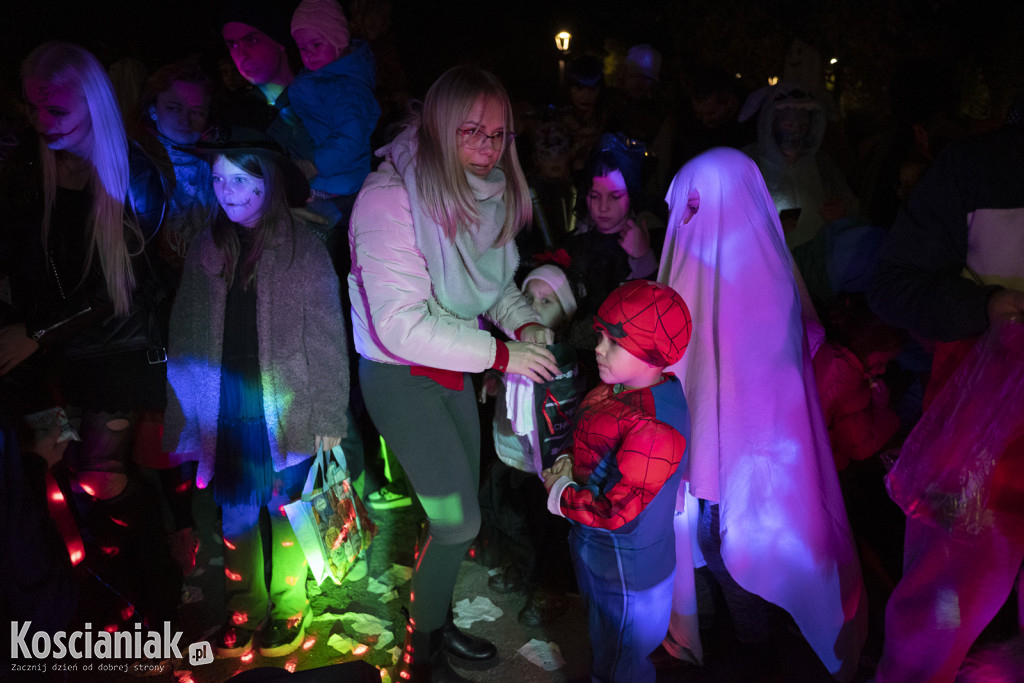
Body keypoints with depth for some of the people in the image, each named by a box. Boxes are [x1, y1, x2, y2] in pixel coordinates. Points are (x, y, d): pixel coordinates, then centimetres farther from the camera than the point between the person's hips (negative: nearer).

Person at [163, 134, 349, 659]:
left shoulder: (303, 248, -8)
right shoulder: (206, 251, 1)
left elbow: (327, 340, -7)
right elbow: (186, 339, 3)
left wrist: (328, 419, -8)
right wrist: (184, 416, 0)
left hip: (285, 413, -2)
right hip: (226, 414, 3)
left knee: (284, 514, 11)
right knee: (236, 517, 13)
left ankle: (289, 606, 33)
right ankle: (244, 608, 35)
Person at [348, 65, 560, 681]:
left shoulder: (490, 192, -2)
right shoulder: (390, 198, -25)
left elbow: (497, 279, 12)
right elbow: (402, 325, -29)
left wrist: (524, 321, -10)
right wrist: (501, 353, -27)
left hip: (452, 365, 7)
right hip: (399, 374, -7)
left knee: (460, 510, 17)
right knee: (458, 520, -3)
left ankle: (439, 623, 42)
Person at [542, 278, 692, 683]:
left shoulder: (654, 427, -36)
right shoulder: (620, 391, -6)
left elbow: (617, 512, -33)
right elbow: (595, 452, 12)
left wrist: (559, 494, -19)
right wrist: (570, 466, -8)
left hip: (628, 572, -8)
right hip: (598, 555, 9)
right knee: (603, 641, 34)